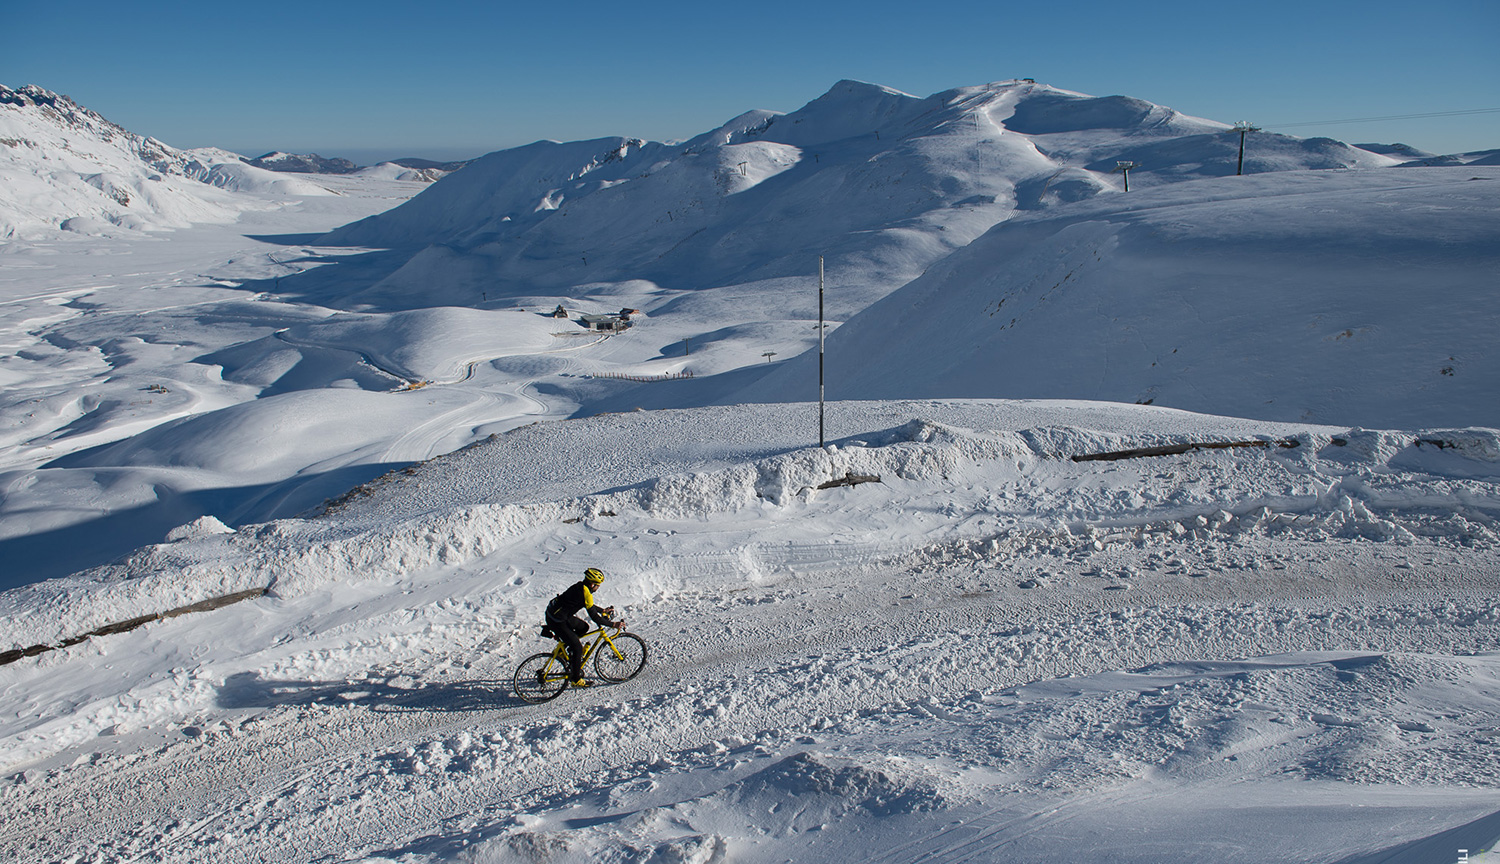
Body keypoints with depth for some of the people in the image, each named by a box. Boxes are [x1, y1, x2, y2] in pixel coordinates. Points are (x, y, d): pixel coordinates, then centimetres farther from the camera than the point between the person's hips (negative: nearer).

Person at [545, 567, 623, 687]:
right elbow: (595, 618, -21)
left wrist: (603, 610, 29)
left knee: (584, 627, 19)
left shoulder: (580, 586, 6)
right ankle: (575, 680, 9)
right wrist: (613, 624, -17)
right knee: (578, 648, -2)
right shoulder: (585, 593, -22)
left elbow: (588, 605, 24)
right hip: (556, 622, -9)